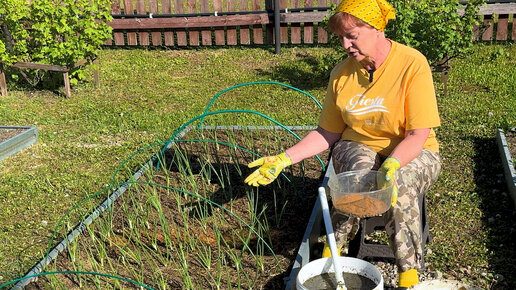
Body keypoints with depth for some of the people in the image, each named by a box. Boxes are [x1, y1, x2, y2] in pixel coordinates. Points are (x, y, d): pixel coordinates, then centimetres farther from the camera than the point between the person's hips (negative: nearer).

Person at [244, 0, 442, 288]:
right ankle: (335, 249, -17)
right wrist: (284, 159, -8)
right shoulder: (342, 73, -3)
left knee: (400, 184, -35)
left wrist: (391, 165, -39)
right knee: (362, 170, -33)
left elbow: (418, 135, -20)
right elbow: (328, 133, 3)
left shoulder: (412, 64, -17)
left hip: (410, 153, -2)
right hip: (357, 148, 3)